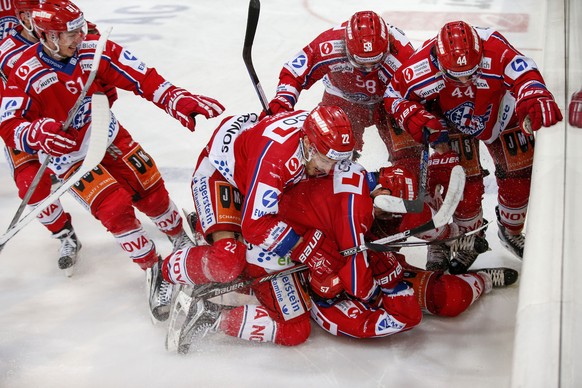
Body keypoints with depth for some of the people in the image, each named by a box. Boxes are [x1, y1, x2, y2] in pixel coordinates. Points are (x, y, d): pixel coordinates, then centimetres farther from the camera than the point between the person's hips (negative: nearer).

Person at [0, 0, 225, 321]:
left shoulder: (94, 50, -15)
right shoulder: (26, 74, -22)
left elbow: (141, 77, -17)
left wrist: (178, 100, -30)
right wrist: (37, 133, -44)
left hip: (109, 137, 4)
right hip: (69, 156, -3)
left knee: (151, 192, 5)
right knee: (115, 208, -17)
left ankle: (181, 239, 34)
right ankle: (154, 271, 1)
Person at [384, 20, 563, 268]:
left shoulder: (493, 49, -41)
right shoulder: (421, 68, -36)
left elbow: (523, 73, -47)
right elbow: (394, 94, -20)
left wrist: (536, 97, -67)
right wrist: (417, 120, -37)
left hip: (500, 116, 1)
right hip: (453, 125, -1)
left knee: (519, 178, 9)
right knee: (464, 186, -5)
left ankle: (511, 232, 38)